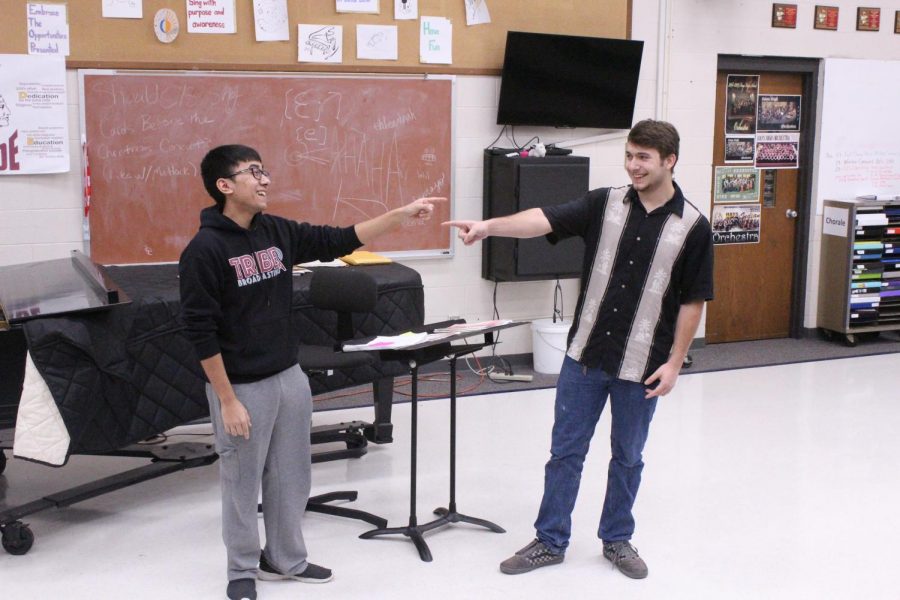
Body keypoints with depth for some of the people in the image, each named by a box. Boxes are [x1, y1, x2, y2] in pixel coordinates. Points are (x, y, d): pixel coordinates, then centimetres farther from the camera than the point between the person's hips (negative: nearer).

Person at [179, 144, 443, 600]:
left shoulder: (277, 232, 2)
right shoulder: (204, 250, -17)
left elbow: (340, 241, 7)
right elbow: (201, 332, -17)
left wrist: (401, 214, -2)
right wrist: (228, 400, -17)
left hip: (290, 377, 6)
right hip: (242, 387, -6)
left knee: (291, 479, 17)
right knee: (242, 484, 9)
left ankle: (286, 559, 35)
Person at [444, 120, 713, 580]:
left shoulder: (692, 226, -6)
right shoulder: (604, 204, -2)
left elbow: (692, 301, -3)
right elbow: (545, 219, -15)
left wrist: (675, 362, -6)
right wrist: (489, 226, -30)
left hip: (641, 365, -2)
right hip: (584, 354, 2)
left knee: (628, 456, 14)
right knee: (565, 451, 9)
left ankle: (617, 540, 32)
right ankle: (550, 542, 22)